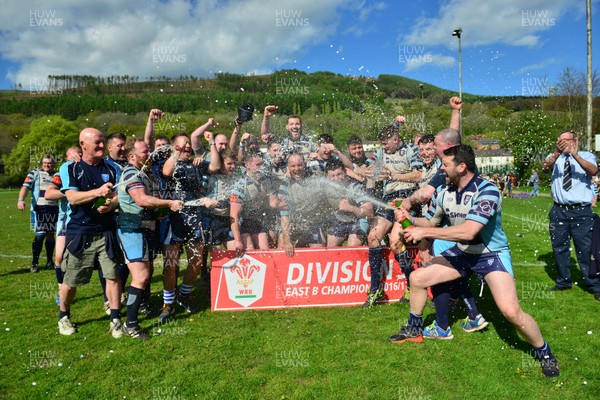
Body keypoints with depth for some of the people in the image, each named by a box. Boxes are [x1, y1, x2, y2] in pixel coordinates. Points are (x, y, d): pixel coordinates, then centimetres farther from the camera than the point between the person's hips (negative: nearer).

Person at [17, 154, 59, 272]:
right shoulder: (35, 174, 5)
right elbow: (25, 187, -7)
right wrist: (20, 200, -24)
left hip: (53, 208, 4)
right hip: (39, 208, -4)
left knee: (50, 234, 9)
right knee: (40, 235, -9)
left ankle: (49, 261, 20)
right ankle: (34, 263, 0)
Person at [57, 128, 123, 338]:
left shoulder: (112, 168, 7)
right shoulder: (70, 168, -1)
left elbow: (121, 194, 3)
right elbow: (72, 197, -14)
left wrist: (111, 204, -19)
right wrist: (98, 191, -30)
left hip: (106, 231, 2)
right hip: (79, 232, -1)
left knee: (113, 275, -3)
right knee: (71, 280, 8)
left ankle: (115, 319, 8)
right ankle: (64, 317, 32)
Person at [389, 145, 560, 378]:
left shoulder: (487, 191, -27)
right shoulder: (444, 191, -6)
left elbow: (468, 231, -38)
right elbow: (431, 222, 7)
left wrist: (425, 232, -34)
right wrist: (411, 219, -14)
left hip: (491, 254, -6)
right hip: (462, 252, 7)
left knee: (510, 311, -21)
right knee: (417, 278, 1)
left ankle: (544, 353, 9)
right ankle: (414, 330, 25)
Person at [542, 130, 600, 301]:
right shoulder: (554, 158, 7)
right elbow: (545, 167, -16)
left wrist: (575, 155, -33)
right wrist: (557, 152, -34)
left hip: (582, 211, -2)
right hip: (559, 211, 2)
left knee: (586, 249, 2)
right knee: (560, 248, 13)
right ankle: (563, 282, 30)